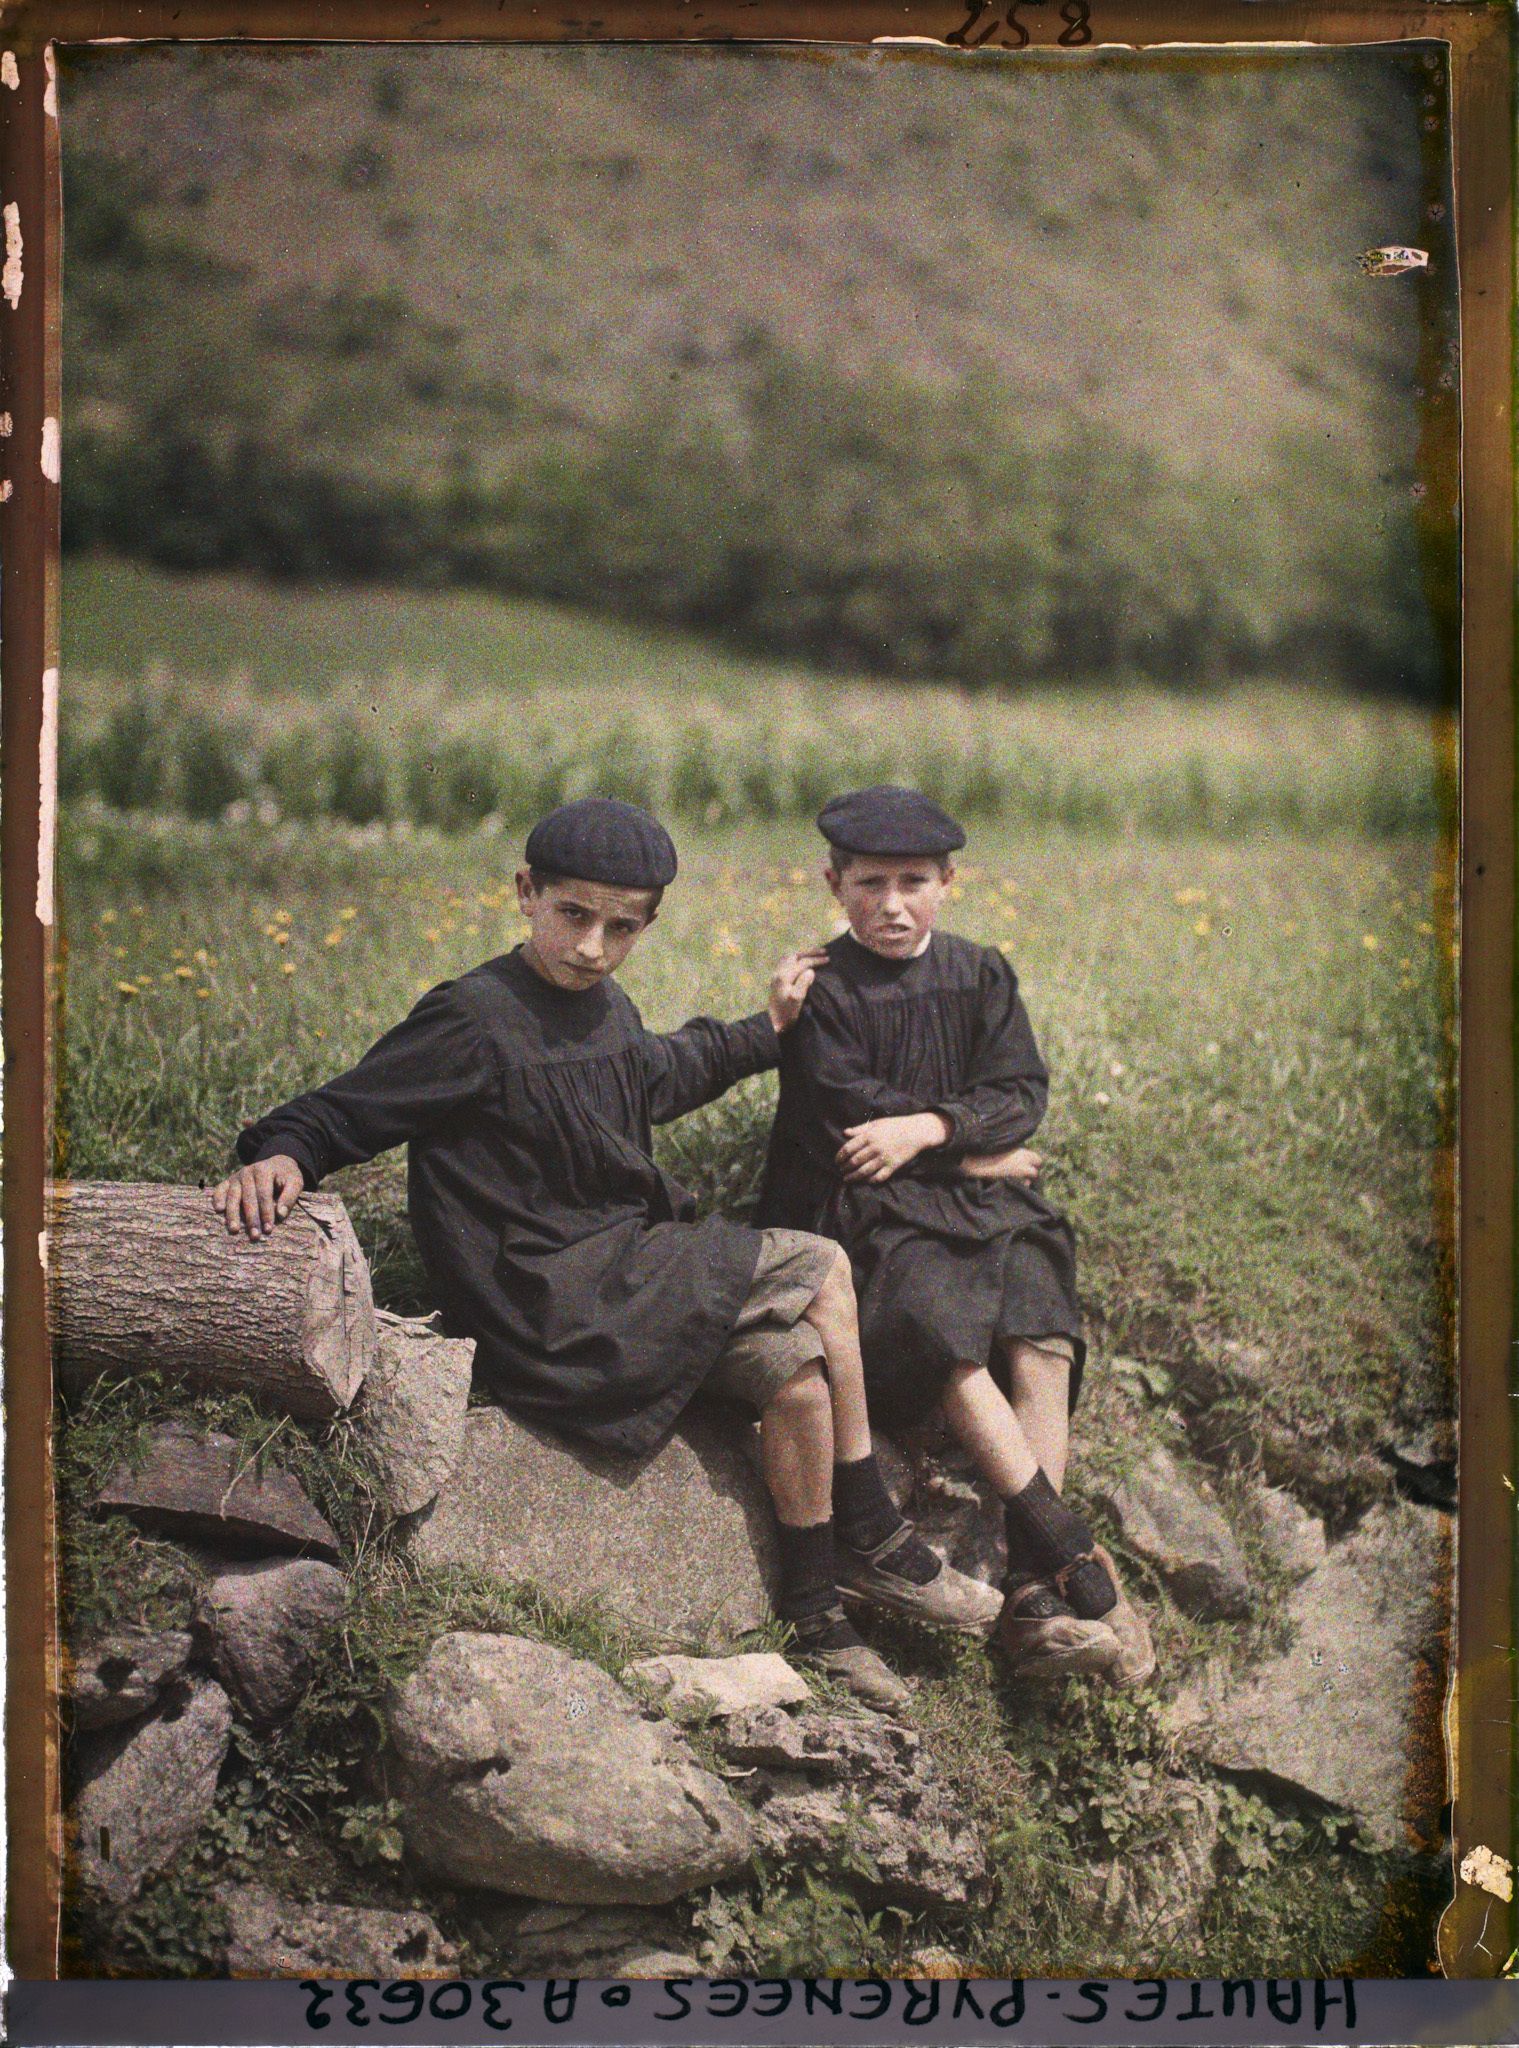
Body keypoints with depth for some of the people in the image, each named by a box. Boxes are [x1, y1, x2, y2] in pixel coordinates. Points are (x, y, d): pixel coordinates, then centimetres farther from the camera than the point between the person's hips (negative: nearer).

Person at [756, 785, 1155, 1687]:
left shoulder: (982, 975, 13)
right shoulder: (824, 989, 1)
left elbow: (1021, 1093, 5)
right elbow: (844, 1117, -8)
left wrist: (928, 1127, -13)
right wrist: (979, 1154, -5)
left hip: (985, 1201, 3)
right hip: (868, 1207, -3)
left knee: (1043, 1337, -24)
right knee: (940, 1328, -32)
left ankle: (1036, 1592, -29)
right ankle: (1067, 1545, -29)